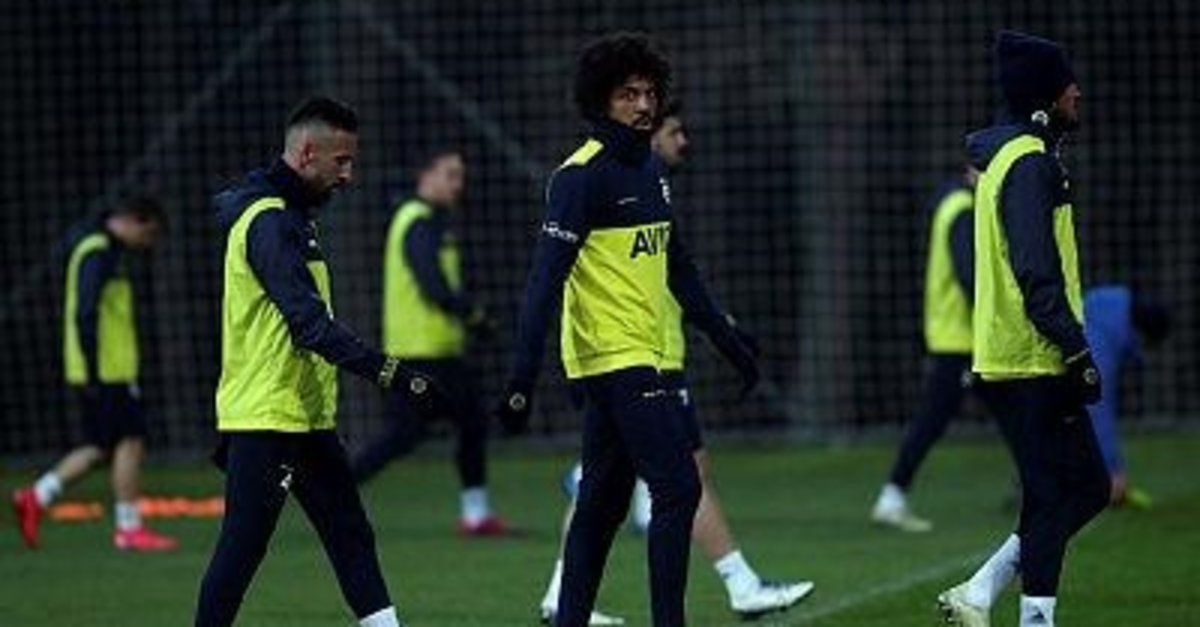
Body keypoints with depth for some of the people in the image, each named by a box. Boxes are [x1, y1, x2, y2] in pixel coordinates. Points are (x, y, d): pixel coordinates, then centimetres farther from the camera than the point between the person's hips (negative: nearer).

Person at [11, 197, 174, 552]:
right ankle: (129, 529, 0)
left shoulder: (106, 249, 17)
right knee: (130, 441, -5)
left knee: (100, 448, 11)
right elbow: (85, 314, -21)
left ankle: (36, 499, 11)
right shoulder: (98, 253, -14)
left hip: (101, 371, 10)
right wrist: (93, 373, -22)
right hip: (107, 372, -10)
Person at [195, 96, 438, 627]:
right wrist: (390, 374, -31)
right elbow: (311, 325, -26)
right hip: (265, 419, -10)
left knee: (352, 539, 6)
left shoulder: (291, 216, 16)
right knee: (241, 549, -5)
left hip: (305, 419, 10)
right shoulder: (269, 221, -16)